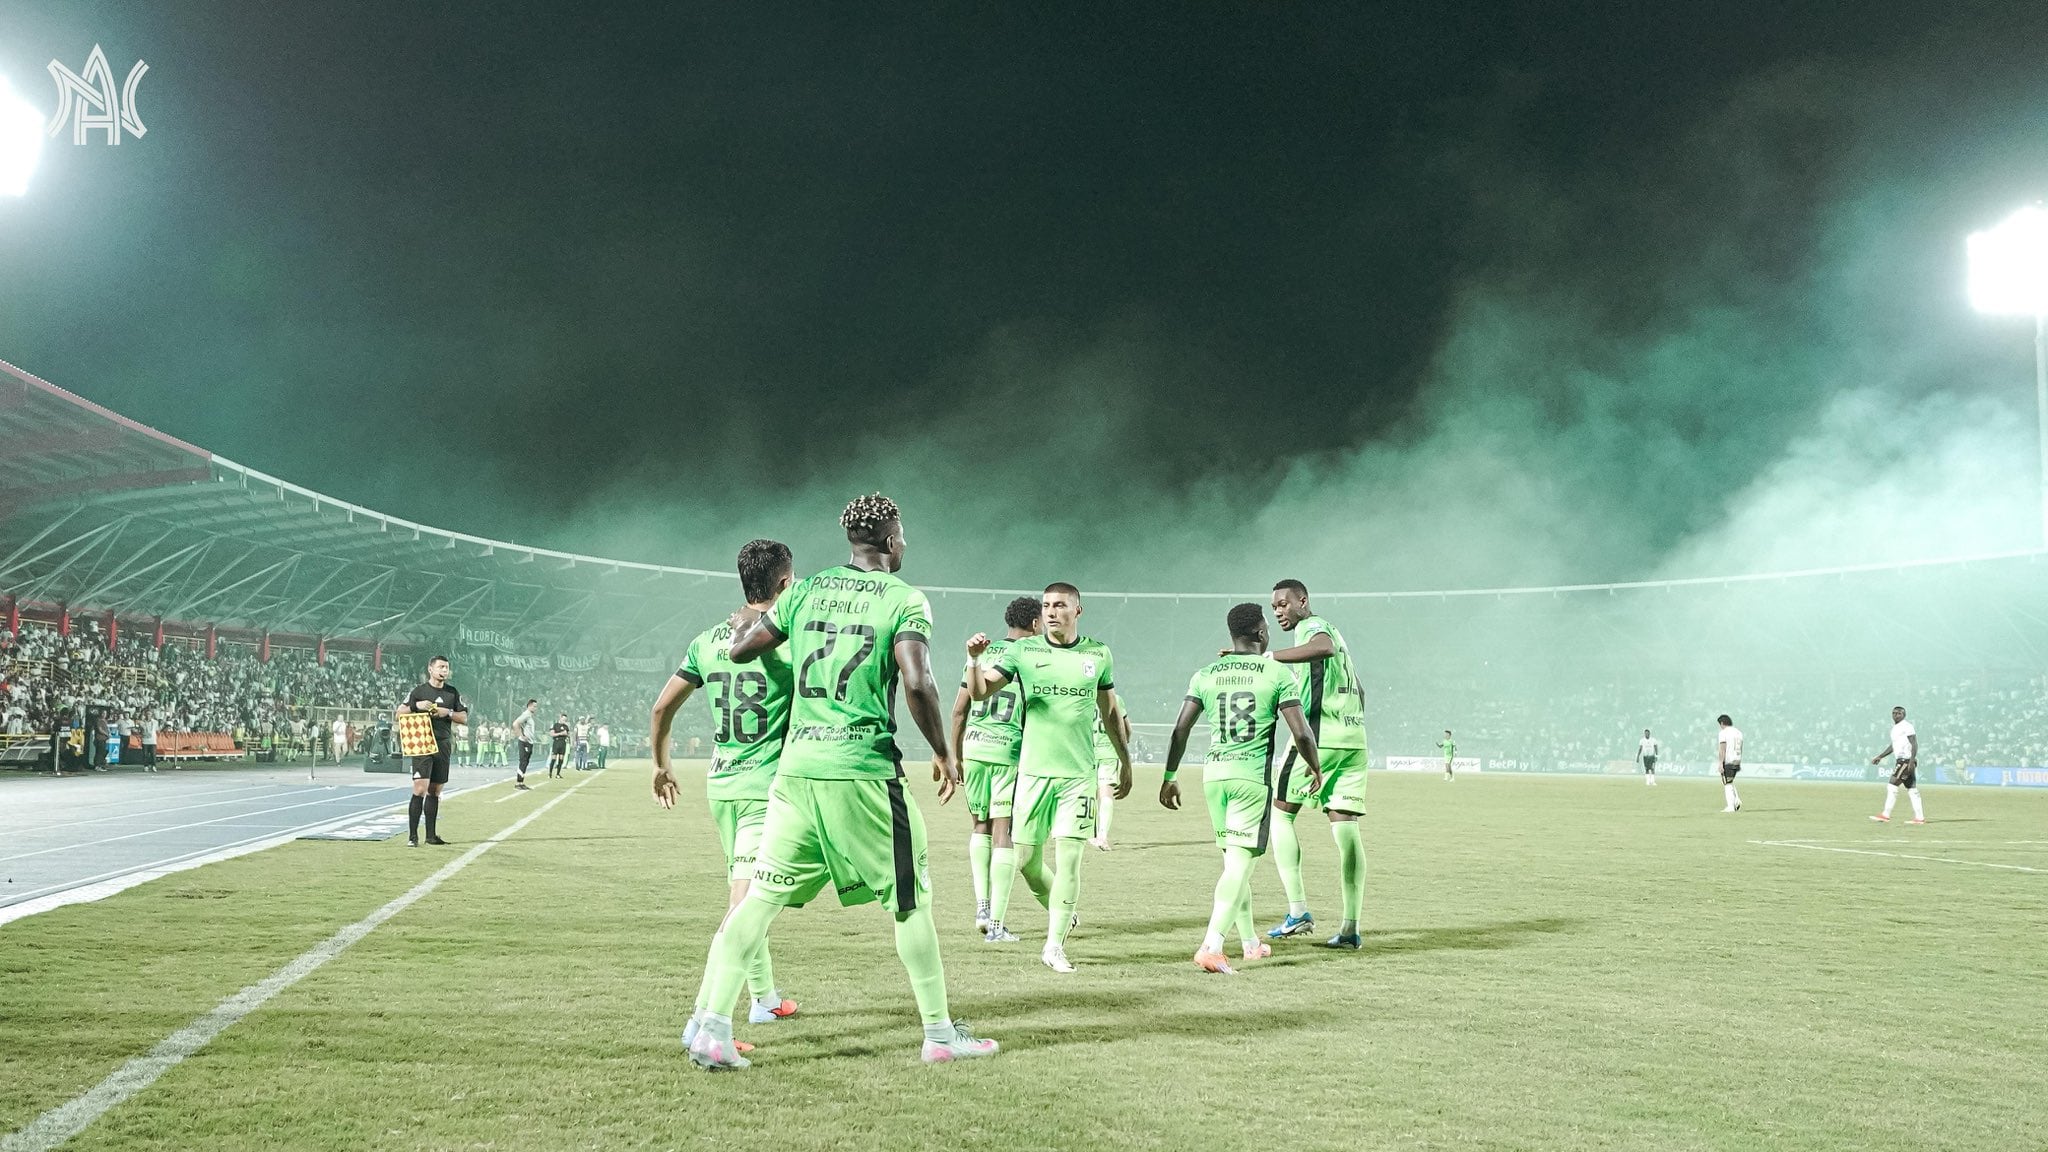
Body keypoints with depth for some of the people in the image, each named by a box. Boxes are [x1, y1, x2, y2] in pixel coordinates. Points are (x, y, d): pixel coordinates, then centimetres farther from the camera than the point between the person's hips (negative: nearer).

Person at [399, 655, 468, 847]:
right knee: (420, 789, -14)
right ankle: (412, 836, -13)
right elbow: (400, 712, 2)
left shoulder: (453, 692, 11)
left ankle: (431, 835, 16)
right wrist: (417, 706, -14)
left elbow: (464, 718, 10)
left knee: (435, 791, 10)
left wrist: (448, 712, -7)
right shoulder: (419, 691, 1)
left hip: (443, 745, 4)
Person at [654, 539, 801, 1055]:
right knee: (744, 904, -11)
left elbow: (663, 706, 12)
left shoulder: (708, 640, 7)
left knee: (745, 896, 21)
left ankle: (765, 997, 35)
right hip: (768, 787, -6)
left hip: (721, 785, 7)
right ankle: (704, 1020, -19)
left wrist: (661, 765, 24)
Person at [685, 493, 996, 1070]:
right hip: (865, 768, -4)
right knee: (910, 900, 9)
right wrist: (945, 754, -3)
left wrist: (745, 624, 37)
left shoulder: (807, 591, 10)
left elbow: (741, 650, 14)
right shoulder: (905, 600, -3)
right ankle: (940, 1033, 17)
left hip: (797, 766, 4)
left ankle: (711, 1026, 0)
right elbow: (917, 684, -16)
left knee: (760, 896, 7)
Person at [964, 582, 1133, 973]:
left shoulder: (1098, 654, 6)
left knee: (1068, 858, -5)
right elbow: (979, 692, -5)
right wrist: (974, 659, -24)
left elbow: (1110, 712, 18)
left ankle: (1055, 944, 7)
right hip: (1033, 769, 0)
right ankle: (1064, 911, 31)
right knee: (1025, 857, 2)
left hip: (1079, 774, 0)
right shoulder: (1023, 651, 1)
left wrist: (1125, 762, 22)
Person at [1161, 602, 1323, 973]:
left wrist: (1169, 776, 12)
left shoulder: (1205, 675, 8)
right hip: (1253, 776, -5)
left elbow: (1180, 729, 4)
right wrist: (1315, 767, 11)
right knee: (1239, 863, -7)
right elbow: (1301, 733, -7)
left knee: (1235, 860, 18)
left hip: (1213, 774, 5)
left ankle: (1251, 942, 28)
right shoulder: (1278, 673, -3)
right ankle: (1211, 946, -20)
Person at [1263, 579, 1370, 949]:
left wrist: (1264, 657, -35)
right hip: (1353, 738, 8)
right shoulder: (1334, 631, 24)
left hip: (1318, 736, -8)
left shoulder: (1311, 626, -4)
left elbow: (1324, 647, -31)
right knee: (1346, 828, 4)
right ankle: (1351, 927, 0)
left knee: (1279, 815, 1)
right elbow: (1359, 692, 30)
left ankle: (1298, 911, -7)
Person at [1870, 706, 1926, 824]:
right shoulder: (1895, 728, 19)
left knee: (1892, 786, -12)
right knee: (1912, 789, 8)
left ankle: (1886, 815, -13)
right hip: (1900, 760, 10)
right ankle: (1919, 817, 9)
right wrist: (1880, 756, 25)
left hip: (1907, 760, -10)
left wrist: (1912, 761, -23)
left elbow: (1914, 744, -15)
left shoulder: (1906, 726, -9)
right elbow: (1893, 746, 29)